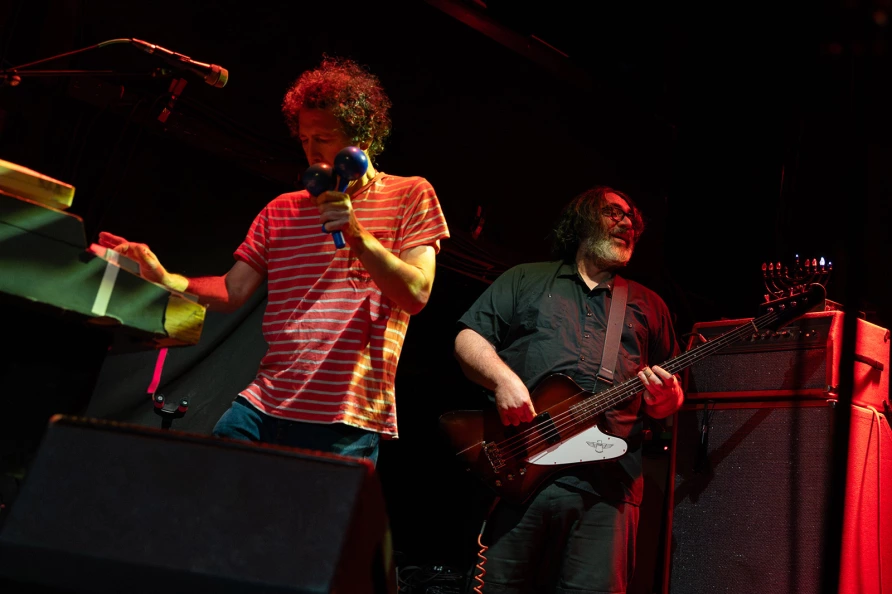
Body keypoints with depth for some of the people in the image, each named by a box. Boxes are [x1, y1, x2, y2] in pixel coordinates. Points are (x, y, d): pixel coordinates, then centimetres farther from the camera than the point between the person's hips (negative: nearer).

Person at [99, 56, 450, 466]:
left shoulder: (410, 196, 4)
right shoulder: (281, 211, 17)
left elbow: (416, 294, -7)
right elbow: (231, 292, 11)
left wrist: (357, 235, -19)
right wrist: (164, 279, -6)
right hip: (264, 406, 4)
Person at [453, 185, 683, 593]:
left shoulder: (648, 305, 22)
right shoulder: (526, 280, 15)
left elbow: (673, 396, 21)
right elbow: (467, 338, 7)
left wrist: (665, 399, -3)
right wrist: (503, 377, -11)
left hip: (609, 482, 2)